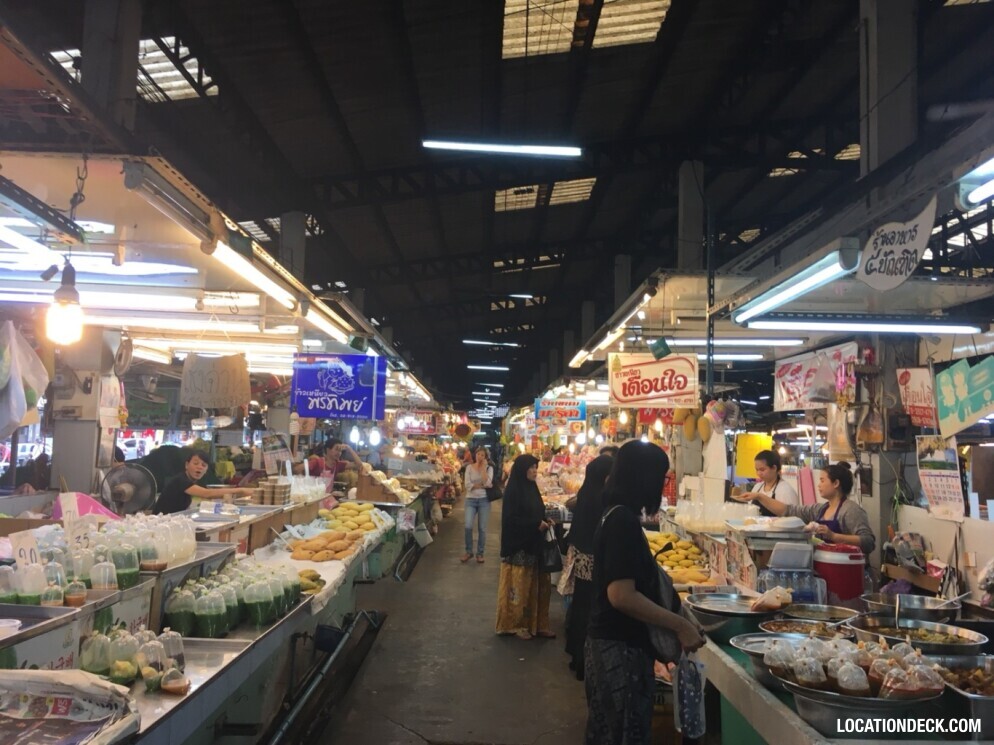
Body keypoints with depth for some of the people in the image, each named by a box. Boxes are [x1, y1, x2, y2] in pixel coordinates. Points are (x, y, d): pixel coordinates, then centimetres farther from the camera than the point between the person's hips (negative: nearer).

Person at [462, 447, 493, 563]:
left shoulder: (489, 468, 1)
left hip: (484, 500, 0)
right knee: (468, 526, -10)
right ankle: (468, 551, 8)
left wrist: (483, 467, -13)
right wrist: (481, 486, -13)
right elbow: (467, 485, -8)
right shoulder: (469, 467, 2)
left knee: (482, 528, 4)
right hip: (471, 499, 0)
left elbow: (487, 483, -16)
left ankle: (480, 553, 17)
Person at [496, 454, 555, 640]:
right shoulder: (512, 491, -14)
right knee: (520, 586, 1)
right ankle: (516, 625, 14)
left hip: (534, 544, 8)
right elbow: (510, 519, -19)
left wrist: (545, 521, 0)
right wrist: (536, 524, -19)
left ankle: (536, 623, 19)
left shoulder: (532, 488, 9)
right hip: (518, 545, -8)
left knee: (537, 585, 10)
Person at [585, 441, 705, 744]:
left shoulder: (615, 516, 9)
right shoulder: (623, 521, -21)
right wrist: (680, 625, -22)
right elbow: (622, 595, -27)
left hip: (610, 642, 10)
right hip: (621, 647, -10)